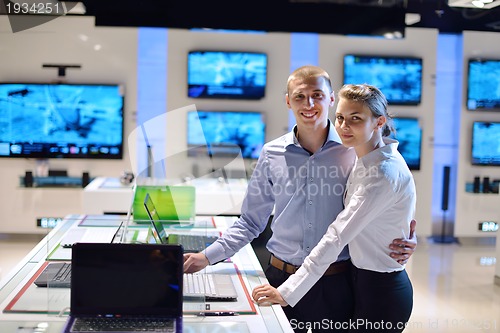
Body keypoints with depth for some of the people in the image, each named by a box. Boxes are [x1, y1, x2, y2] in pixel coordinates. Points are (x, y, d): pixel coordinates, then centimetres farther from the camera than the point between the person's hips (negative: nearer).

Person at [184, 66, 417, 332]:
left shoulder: (354, 151, -5)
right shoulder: (272, 154, 1)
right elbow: (250, 222, 8)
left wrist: (404, 245, -16)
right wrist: (208, 256, 1)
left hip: (336, 283, -1)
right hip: (283, 280, 2)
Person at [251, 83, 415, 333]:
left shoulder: (383, 172, -23)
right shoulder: (365, 160, 6)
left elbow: (337, 236, -27)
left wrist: (287, 293, -27)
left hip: (381, 292, -9)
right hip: (364, 283, 9)